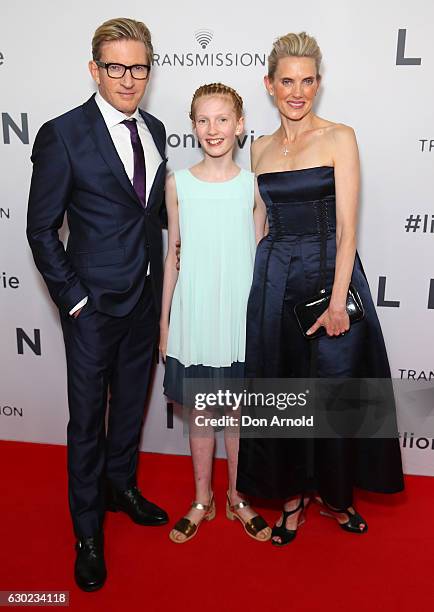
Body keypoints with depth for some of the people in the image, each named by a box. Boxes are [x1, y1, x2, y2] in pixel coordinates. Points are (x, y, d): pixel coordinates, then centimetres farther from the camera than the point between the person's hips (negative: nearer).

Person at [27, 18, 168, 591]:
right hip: (95, 304, -5)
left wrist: (159, 281, 9)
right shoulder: (63, 135, -12)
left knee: (131, 403, 20)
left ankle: (121, 485, 44)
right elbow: (41, 229, -9)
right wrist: (74, 299, -12)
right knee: (88, 418, 8)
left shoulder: (154, 130, 7)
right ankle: (88, 531, 28)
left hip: (146, 299, 6)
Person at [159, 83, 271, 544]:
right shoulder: (178, 182, 0)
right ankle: (202, 501, 32)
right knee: (200, 412, 12)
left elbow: (259, 255, 3)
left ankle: (237, 497, 33)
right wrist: (165, 320, 4)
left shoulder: (252, 184, -1)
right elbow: (173, 255, 4)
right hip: (194, 311, 0)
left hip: (241, 312, 0)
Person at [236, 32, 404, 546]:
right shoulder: (260, 148, 10)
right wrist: (259, 283, 10)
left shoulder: (338, 138, -3)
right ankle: (293, 495, 29)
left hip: (329, 272, -3)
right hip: (274, 278, 4)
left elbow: (346, 225, -10)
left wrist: (337, 300, -17)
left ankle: (331, 491, 30)